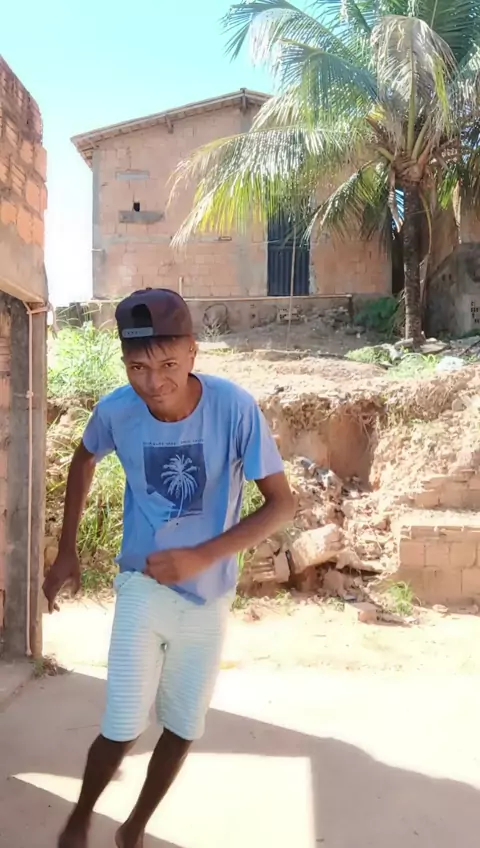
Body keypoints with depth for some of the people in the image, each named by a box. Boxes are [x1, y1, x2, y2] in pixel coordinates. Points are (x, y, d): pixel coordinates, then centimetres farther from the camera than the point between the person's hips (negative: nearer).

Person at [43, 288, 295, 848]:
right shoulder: (115, 411, -17)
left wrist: (202, 557, -28)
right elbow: (84, 459, 6)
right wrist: (67, 551, 6)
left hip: (209, 597, 1)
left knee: (184, 730, 14)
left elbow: (282, 503, -17)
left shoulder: (235, 408, -24)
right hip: (142, 588, 0)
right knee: (121, 730, 1)